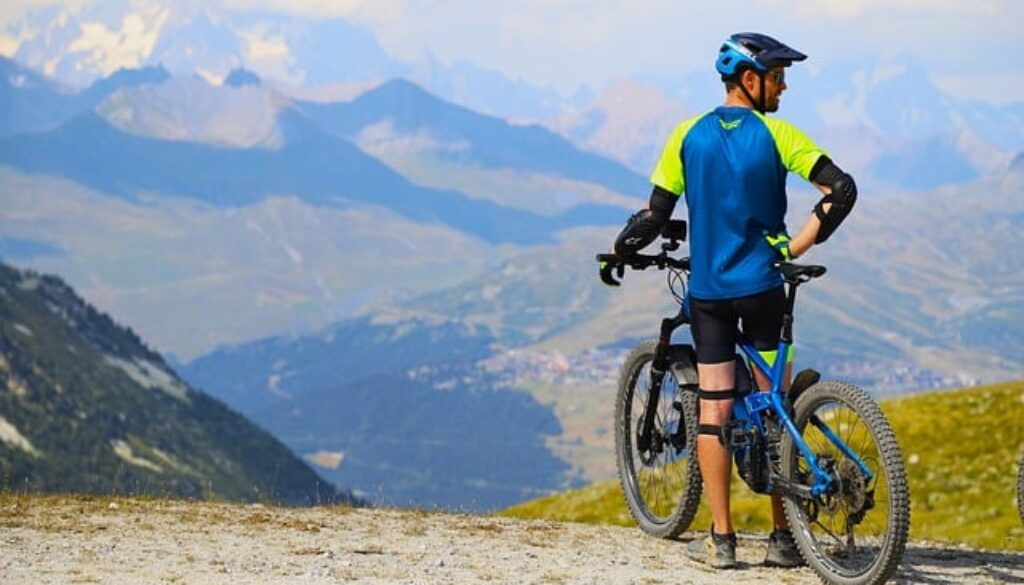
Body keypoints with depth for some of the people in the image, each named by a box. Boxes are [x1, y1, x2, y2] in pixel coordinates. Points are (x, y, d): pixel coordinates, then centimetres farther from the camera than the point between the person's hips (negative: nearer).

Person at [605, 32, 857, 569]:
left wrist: (620, 252, 19)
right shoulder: (775, 134, -6)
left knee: (714, 409, 4)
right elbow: (842, 190, -15)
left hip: (707, 290, 2)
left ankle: (720, 539, 2)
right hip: (762, 287, -2)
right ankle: (783, 538, 9)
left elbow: (656, 215, 1)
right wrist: (797, 247, -8)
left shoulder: (688, 136, 1)